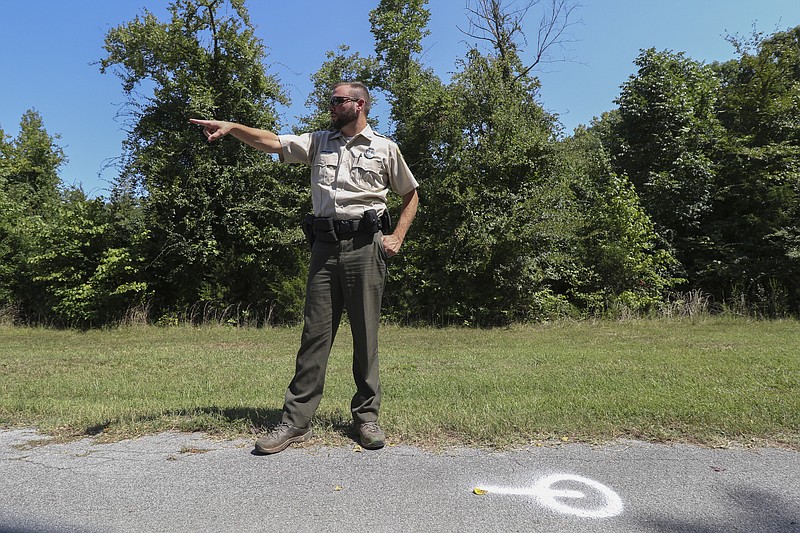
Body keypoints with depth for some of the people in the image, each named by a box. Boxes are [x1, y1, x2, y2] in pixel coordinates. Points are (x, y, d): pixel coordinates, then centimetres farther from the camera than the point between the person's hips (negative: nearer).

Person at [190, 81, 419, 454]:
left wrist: (397, 237, 5)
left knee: (365, 334, 2)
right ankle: (296, 421, 7)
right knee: (314, 333, 1)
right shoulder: (318, 142, 18)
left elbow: (411, 193, 16)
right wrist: (231, 127, -8)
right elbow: (270, 142, 8)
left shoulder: (384, 148, 11)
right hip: (325, 246, 3)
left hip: (365, 246, -2)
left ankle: (367, 417, 15)